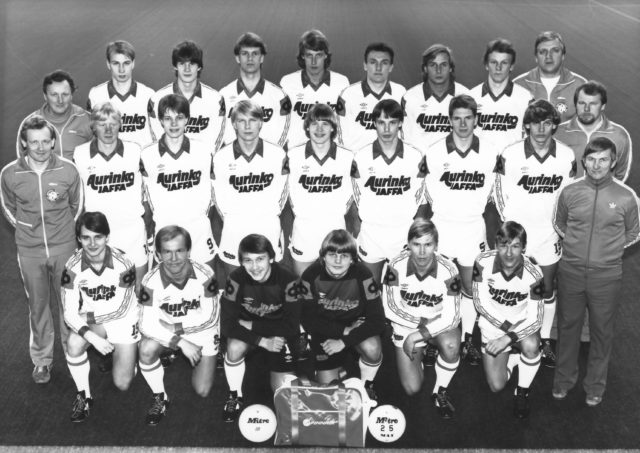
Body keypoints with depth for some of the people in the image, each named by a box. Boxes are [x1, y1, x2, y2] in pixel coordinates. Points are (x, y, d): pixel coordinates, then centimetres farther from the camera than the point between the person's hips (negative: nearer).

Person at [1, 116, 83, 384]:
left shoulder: (68, 170, -13)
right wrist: (27, 230, 7)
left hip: (64, 247, -1)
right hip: (29, 251, 1)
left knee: (67, 303, 10)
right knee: (38, 306, 12)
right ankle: (41, 359, 28)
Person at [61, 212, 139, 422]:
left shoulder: (123, 264, -24)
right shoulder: (73, 267, -19)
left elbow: (122, 309, -16)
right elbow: (70, 313, -20)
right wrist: (93, 337, -33)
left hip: (122, 321, -1)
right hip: (91, 321, 1)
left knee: (122, 384, -6)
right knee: (74, 344, -33)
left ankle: (128, 354, 29)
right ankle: (83, 396, -8)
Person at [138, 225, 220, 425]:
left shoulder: (205, 275, -24)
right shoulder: (152, 280, -23)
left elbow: (209, 318, -16)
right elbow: (147, 325, -26)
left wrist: (174, 326, -15)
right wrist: (181, 342, -32)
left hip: (202, 331, 0)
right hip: (166, 331, 0)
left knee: (202, 391, -5)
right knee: (146, 349, -32)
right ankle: (160, 399, -6)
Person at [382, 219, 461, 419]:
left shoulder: (448, 269, -21)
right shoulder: (396, 267, -19)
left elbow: (452, 316, -21)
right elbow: (389, 309, -14)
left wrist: (418, 335, -27)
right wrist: (420, 320, -18)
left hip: (439, 326, 0)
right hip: (406, 326, 1)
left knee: (451, 345, -35)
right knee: (412, 389, -6)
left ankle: (440, 392, -7)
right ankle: (421, 354, 28)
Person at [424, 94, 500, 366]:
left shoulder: (490, 151, -6)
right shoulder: (435, 152, -10)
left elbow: (488, 190, 8)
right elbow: (430, 195, 1)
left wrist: (474, 209, 5)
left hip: (474, 226, 1)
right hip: (441, 225, -1)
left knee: (471, 286, 9)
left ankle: (467, 340, 22)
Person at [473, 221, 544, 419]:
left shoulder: (533, 273, -26)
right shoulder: (484, 262, -24)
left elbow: (535, 319, -23)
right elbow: (480, 302, -14)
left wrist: (508, 338, -35)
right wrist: (506, 326, -21)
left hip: (522, 323, -1)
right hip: (493, 325, 1)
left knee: (530, 345, -37)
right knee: (496, 386, -2)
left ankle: (523, 392, -8)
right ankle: (513, 359, 32)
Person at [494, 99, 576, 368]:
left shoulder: (567, 156, -6)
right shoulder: (510, 155, -12)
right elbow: (500, 194, -3)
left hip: (549, 235, 2)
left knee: (547, 290, 12)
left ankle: (545, 341, 26)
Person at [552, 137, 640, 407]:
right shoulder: (569, 192, -4)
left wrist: (610, 250, 4)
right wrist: (576, 245, 7)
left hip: (606, 276, -1)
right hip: (571, 272, 1)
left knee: (602, 331, 10)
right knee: (567, 326, 13)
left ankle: (595, 385, 27)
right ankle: (564, 379, 30)